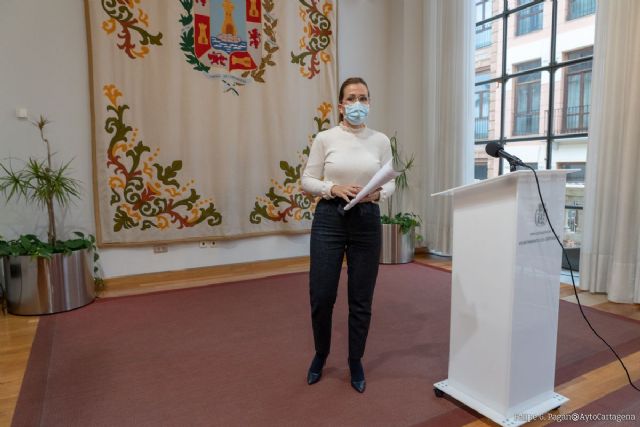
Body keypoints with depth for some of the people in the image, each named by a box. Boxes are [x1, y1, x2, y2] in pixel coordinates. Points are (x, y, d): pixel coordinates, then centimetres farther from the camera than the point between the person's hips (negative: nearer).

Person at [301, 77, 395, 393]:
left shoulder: (381, 141, 5)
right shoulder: (325, 138, -1)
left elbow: (391, 182, 7)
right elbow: (307, 181, 0)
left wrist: (378, 193, -15)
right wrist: (334, 188, -17)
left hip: (367, 221, 2)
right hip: (329, 218, -1)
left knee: (361, 300, 7)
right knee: (321, 296, 2)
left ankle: (355, 363, 30)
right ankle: (320, 354, 33)